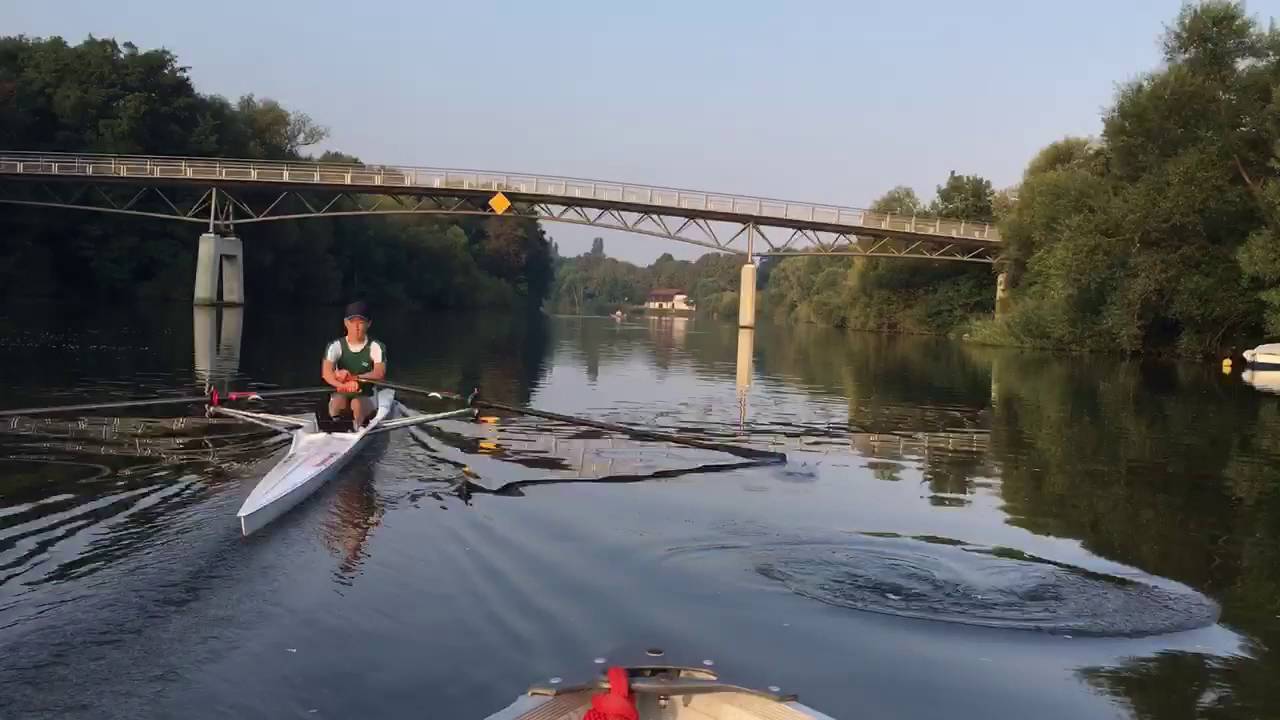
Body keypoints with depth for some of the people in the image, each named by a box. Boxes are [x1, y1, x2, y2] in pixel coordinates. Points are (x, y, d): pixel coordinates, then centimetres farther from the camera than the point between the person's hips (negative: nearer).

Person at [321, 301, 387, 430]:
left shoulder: (375, 347, -2)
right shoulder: (336, 346, -1)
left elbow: (379, 373, -18)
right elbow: (326, 372, -19)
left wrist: (352, 377, -34)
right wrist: (343, 385, -41)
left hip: (366, 397, -1)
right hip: (340, 394, 1)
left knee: (357, 404, -34)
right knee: (338, 401, -33)